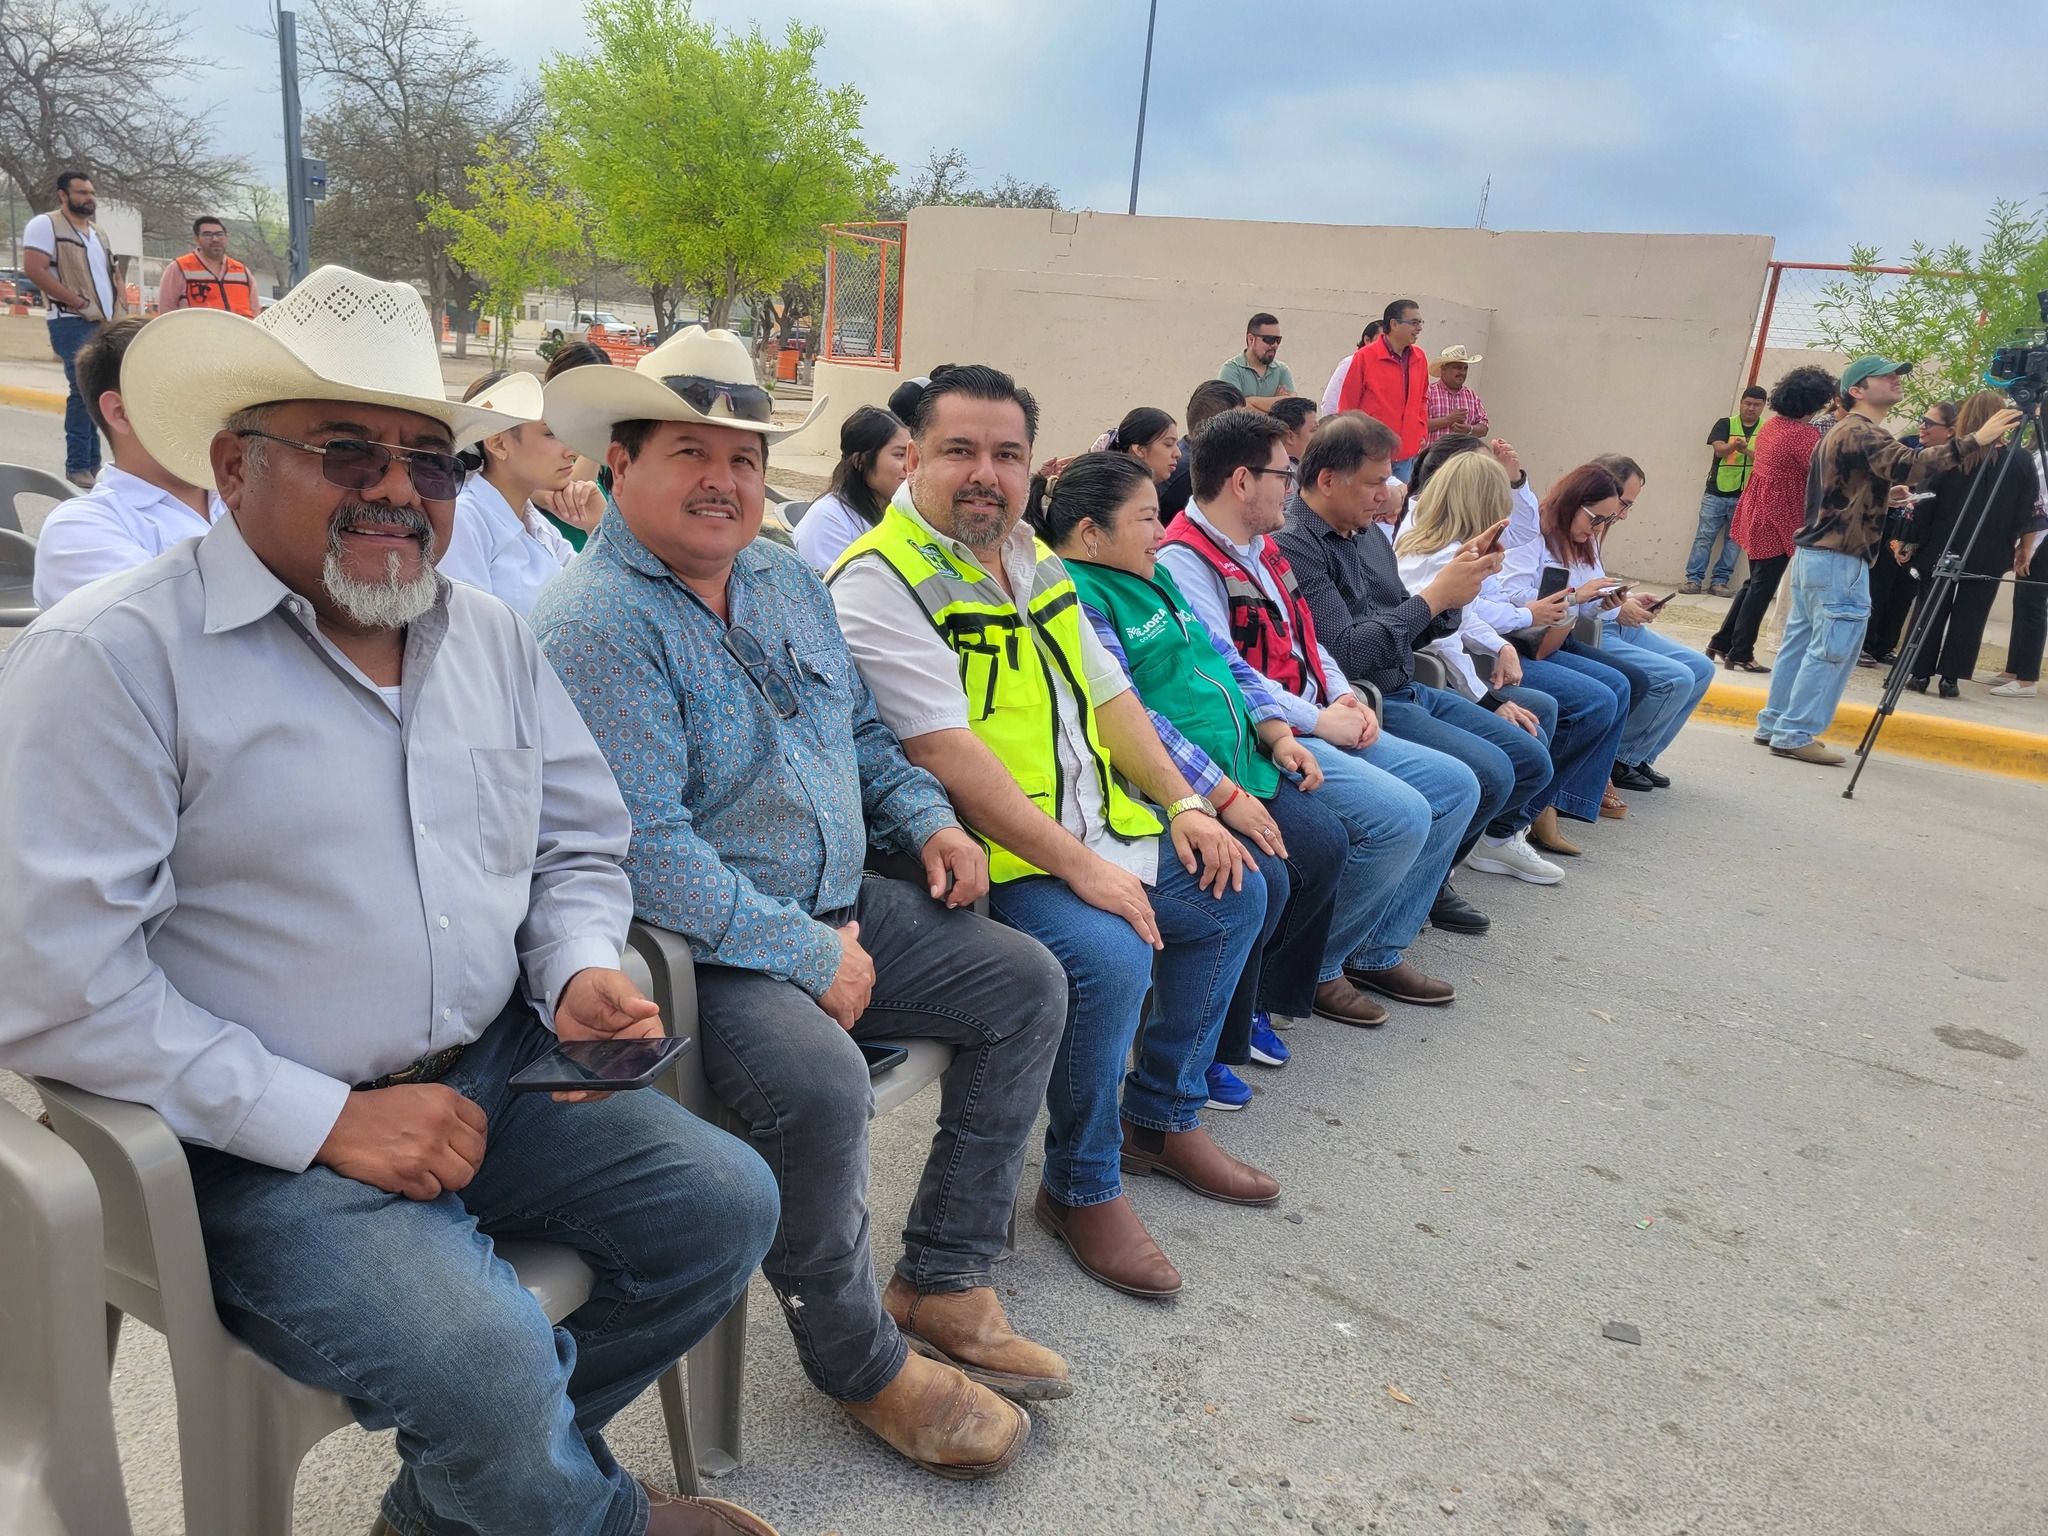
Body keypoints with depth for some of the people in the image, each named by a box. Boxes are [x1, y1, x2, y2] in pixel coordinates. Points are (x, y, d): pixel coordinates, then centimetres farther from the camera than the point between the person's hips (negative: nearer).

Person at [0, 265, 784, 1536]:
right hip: (268, 1145, -6)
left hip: (495, 1078, 7)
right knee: (486, 1367, -26)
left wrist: (580, 973, -6)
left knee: (727, 1203, -4)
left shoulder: (491, 637, 9)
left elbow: (580, 847, 16)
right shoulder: (115, 657, -12)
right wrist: (326, 1120, -19)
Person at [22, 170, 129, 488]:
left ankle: (93, 463, 13)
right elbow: (34, 269, -14)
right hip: (74, 324, -7)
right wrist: (78, 302, -18)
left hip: (108, 325, 7)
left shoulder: (97, 234, 21)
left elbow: (113, 276, 27)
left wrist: (123, 312, 10)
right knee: (83, 392, -12)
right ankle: (78, 467, -6)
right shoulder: (45, 225, -2)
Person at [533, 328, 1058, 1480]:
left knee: (1027, 983, 2)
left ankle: (942, 1281, 11)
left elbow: (862, 728, 24)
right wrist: (807, 955, -21)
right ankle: (862, 1362, -5)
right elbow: (643, 847, -24)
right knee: (819, 1077, -33)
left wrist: (926, 817, 5)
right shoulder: (594, 626, -16)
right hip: (698, 952, -8)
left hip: (841, 909, 9)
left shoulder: (788, 581, 12)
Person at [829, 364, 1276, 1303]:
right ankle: (1081, 1189, -4)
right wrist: (1079, 868, -25)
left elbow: (1107, 693, 17)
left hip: (1101, 834, 10)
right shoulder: (880, 580, -15)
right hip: (994, 861, -9)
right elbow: (945, 752, -24)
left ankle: (1161, 1119, 26)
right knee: (1109, 955, -31)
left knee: (1236, 891, 12)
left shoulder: (1031, 559, 13)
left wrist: (1184, 804, 5)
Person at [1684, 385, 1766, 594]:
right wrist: (1734, 445, -33)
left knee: (1734, 540, 3)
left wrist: (1746, 450, -26)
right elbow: (1719, 449, -11)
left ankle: (1720, 581, 9)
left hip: (1745, 496, 1)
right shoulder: (1725, 424, 4)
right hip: (1717, 492, -1)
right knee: (1704, 537, -1)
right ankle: (1694, 579, 2)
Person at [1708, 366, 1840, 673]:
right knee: (1763, 587, -1)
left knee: (1756, 583, 17)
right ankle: (1740, 654, 3)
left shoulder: (1772, 424, 8)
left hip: (1757, 513, 8)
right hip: (1778, 519, -8)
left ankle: (1721, 644, 20)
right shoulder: (1805, 433, -16)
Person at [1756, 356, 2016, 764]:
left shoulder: (1844, 431, 18)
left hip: (1814, 552, 10)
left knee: (1802, 641, 12)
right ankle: (1795, 735, -5)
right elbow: (1909, 466, -30)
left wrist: (1885, 497, 15)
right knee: (1834, 648, -7)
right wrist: (1975, 440, -34)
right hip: (1839, 560, -10)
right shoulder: (1860, 433, -14)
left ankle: (1774, 724, 17)